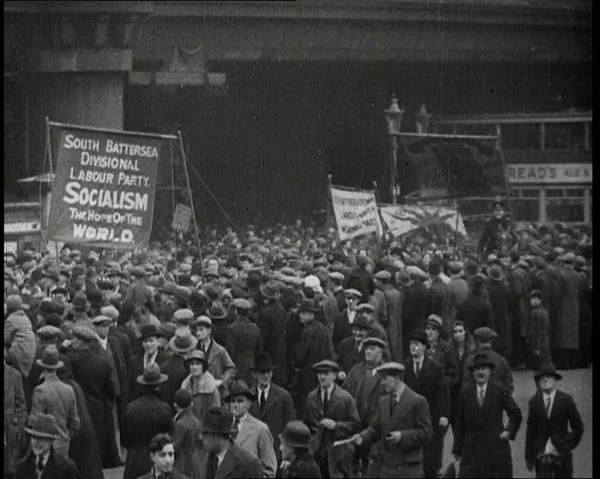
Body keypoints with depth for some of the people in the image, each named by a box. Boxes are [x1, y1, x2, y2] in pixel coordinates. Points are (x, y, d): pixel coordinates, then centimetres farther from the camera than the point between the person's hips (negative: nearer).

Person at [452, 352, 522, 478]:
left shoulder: (500, 391, 0)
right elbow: (460, 423, 9)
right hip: (471, 450, 1)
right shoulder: (466, 392, 5)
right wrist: (457, 449, 7)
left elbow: (516, 414, 11)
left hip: (496, 447, -1)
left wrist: (509, 431, -3)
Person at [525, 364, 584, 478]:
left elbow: (578, 427, 5)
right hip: (542, 455, 0)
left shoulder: (566, 400, -2)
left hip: (562, 453, 0)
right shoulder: (534, 401, 2)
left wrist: (569, 445, 1)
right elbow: (531, 431, 4)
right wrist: (529, 457, 4)